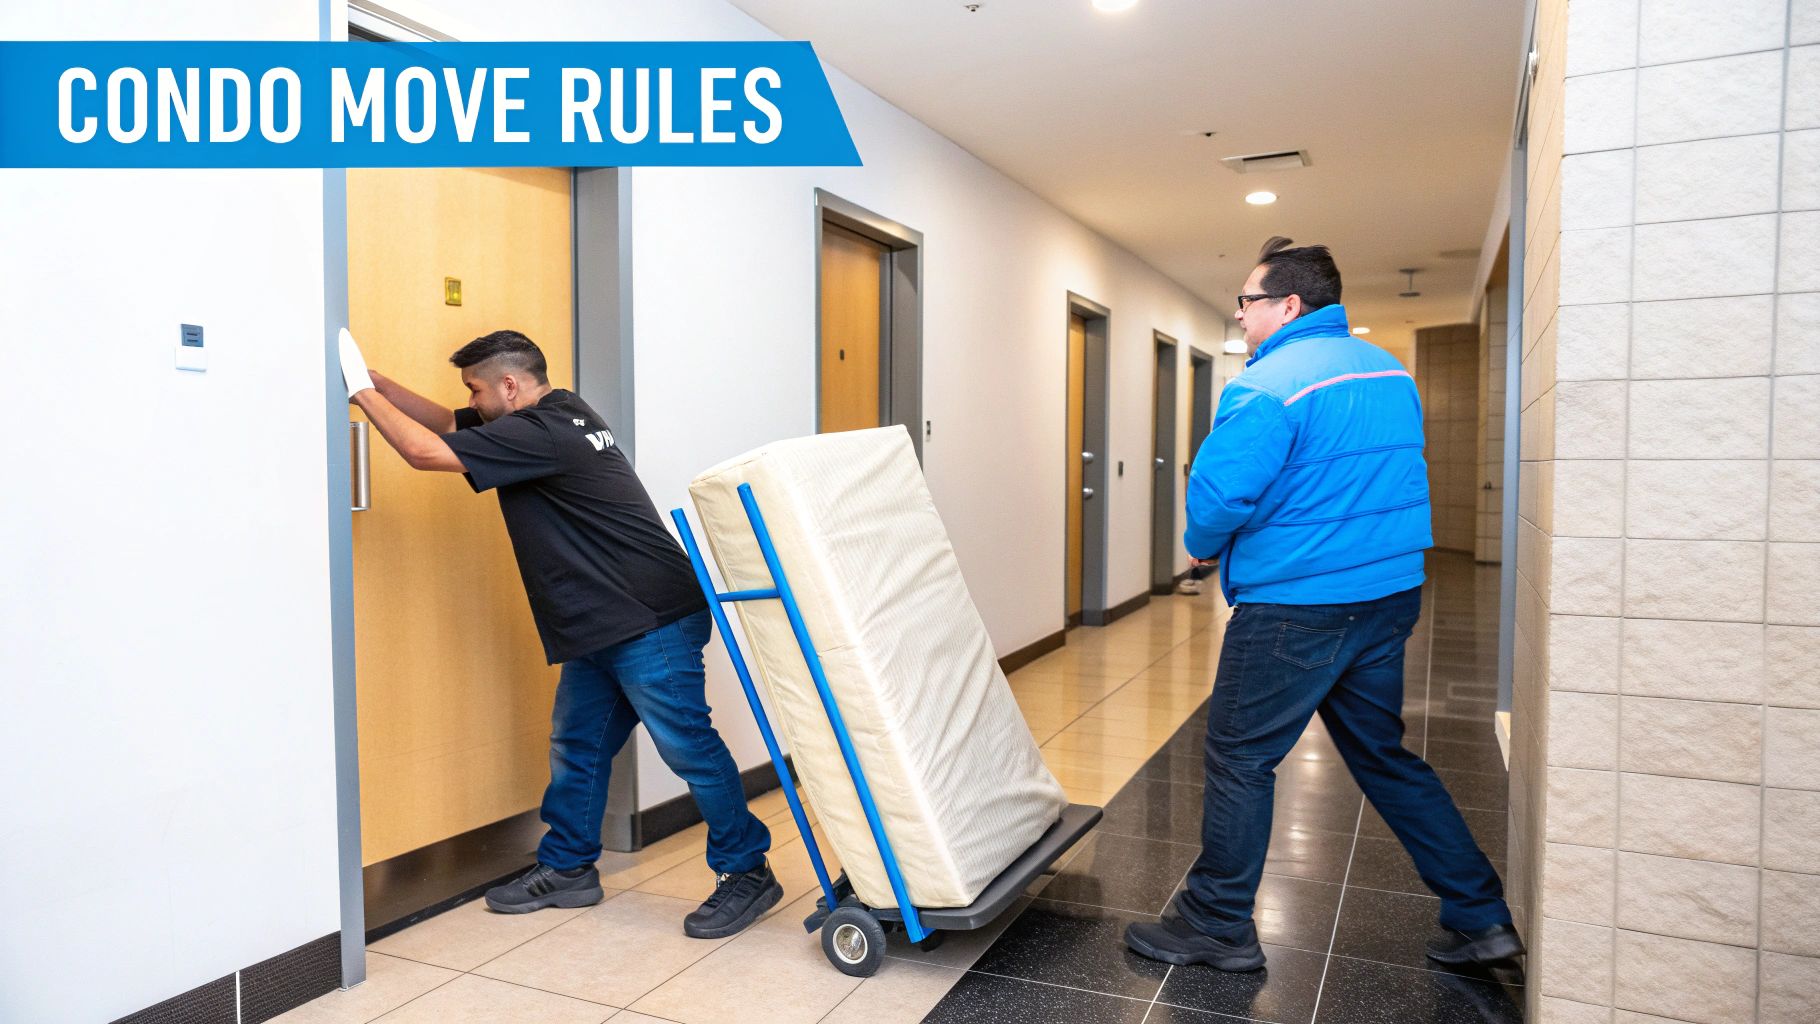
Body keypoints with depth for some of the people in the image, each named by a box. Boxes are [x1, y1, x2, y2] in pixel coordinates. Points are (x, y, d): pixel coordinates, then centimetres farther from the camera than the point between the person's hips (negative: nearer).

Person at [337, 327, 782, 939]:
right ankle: (568, 869, 30)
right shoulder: (556, 415, 13)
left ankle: (747, 872, 9)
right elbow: (444, 423, 19)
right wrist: (373, 380, 9)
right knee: (576, 747, 16)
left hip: (651, 623, -11)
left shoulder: (542, 433, -17)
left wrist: (361, 390, -5)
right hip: (598, 630, 11)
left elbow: (426, 451, -18)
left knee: (688, 747, -3)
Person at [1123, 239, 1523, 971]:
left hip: (1294, 609, -9)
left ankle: (1216, 926, 17)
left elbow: (1220, 493, -24)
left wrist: (1202, 547, -3)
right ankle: (1481, 918, 27)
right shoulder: (1391, 371, 11)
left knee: (1240, 759, 5)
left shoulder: (1268, 388, -17)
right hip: (1389, 599, 9)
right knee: (1383, 754, 20)